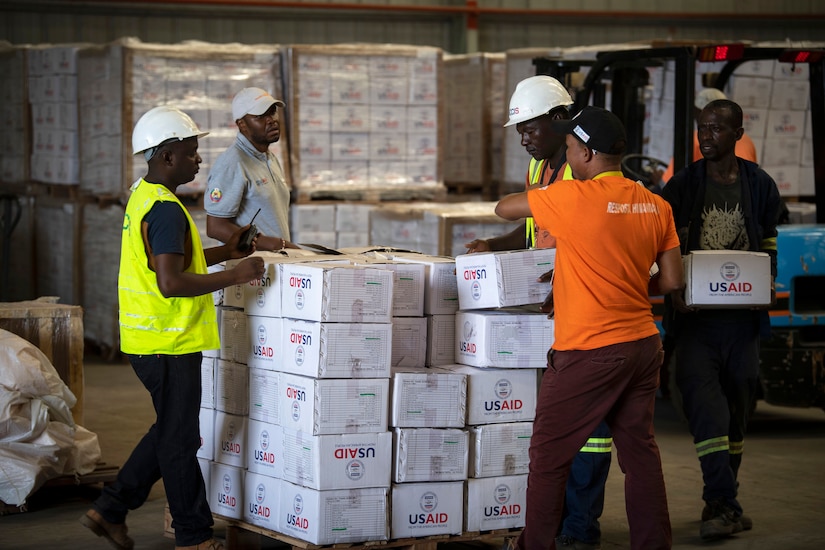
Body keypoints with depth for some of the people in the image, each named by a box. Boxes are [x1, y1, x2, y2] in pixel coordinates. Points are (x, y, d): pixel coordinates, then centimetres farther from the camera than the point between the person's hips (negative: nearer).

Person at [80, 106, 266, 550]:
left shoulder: (142, 198, 12)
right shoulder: (165, 209, -21)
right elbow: (171, 284, -28)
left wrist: (224, 252, 17)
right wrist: (234, 276, -21)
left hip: (150, 339, 10)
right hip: (169, 345, -10)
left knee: (171, 432, 20)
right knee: (179, 440, 1)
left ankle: (110, 510, 24)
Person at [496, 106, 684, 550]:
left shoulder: (574, 197, -14)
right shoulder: (655, 205, 4)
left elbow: (503, 208, -2)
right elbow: (673, 280, 6)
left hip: (589, 351, -6)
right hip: (644, 344, 7)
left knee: (549, 456, 6)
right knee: (639, 450, 13)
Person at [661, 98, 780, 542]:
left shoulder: (760, 185, 6)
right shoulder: (681, 186, 3)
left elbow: (768, 244, 14)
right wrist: (673, 291, -12)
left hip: (741, 316, 2)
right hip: (694, 312, -2)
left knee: (737, 403, 7)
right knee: (701, 395, -15)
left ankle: (721, 503, 20)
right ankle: (726, 504, -16)